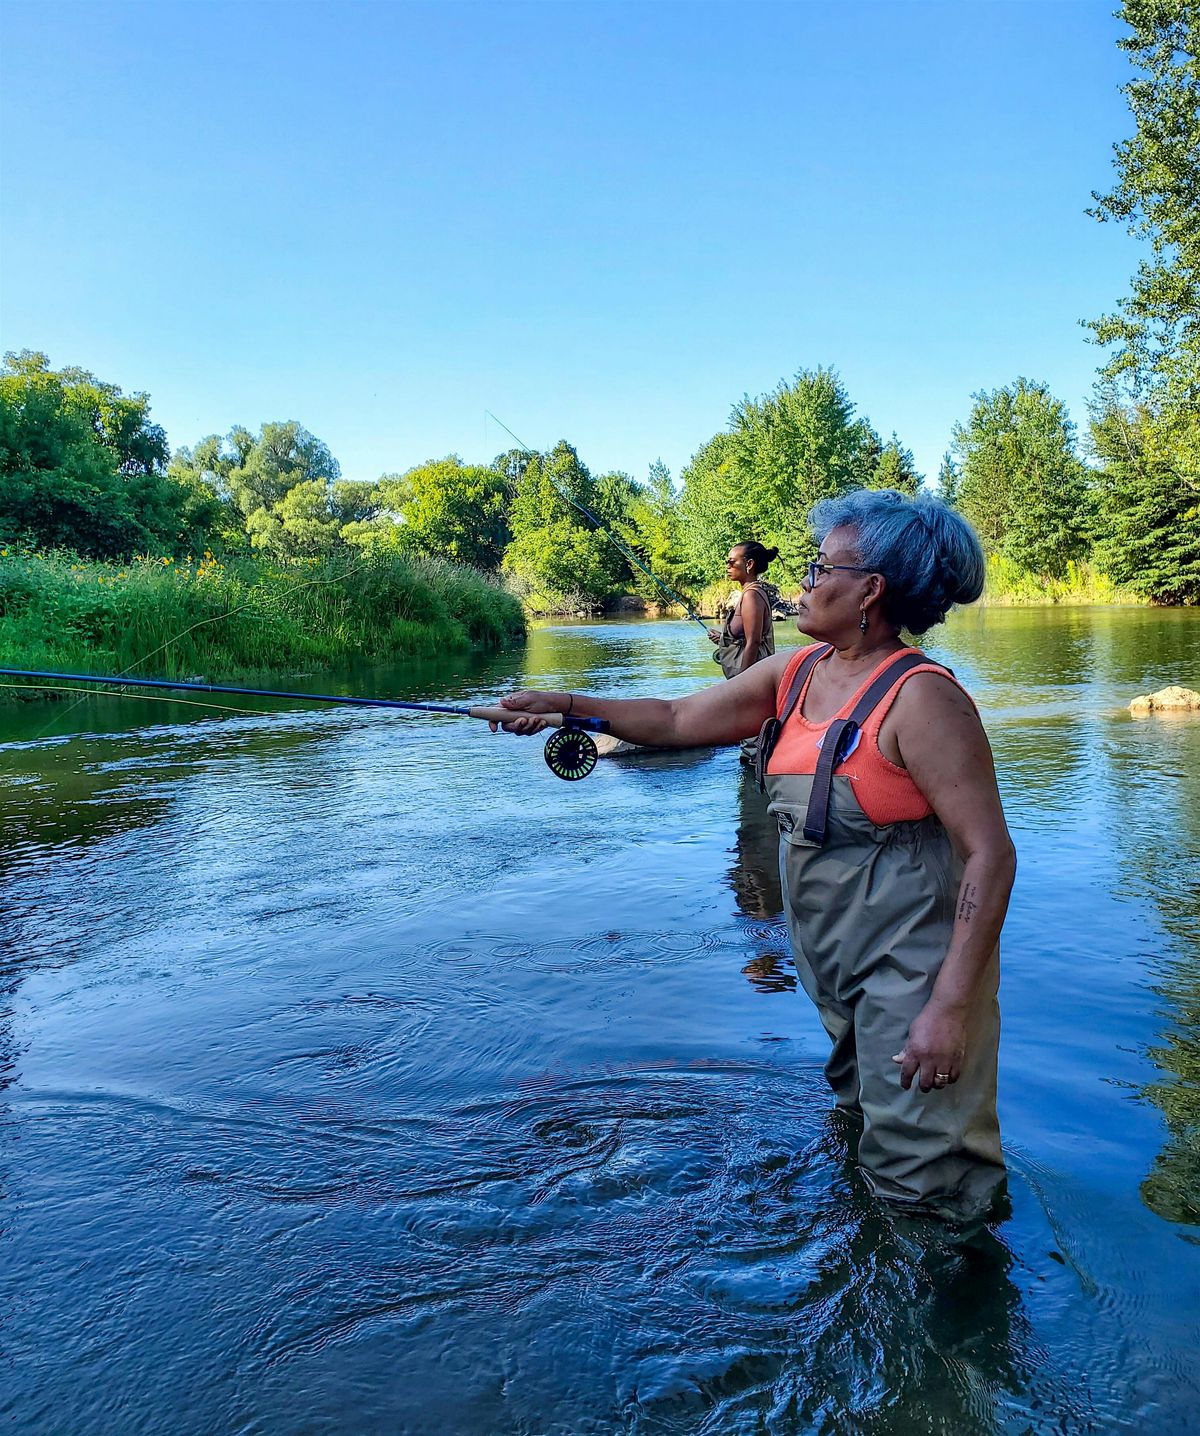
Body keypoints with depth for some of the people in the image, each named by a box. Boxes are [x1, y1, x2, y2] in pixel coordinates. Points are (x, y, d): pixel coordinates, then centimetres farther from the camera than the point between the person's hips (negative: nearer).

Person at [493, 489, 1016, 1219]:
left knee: (922, 1186, 0)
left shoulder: (920, 696, -21)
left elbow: (990, 852, -23)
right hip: (834, 960, 8)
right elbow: (675, 720, 11)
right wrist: (564, 704, 5)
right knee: (864, 1121, 25)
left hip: (913, 967, -8)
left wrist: (951, 1006, -26)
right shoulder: (794, 674, 4)